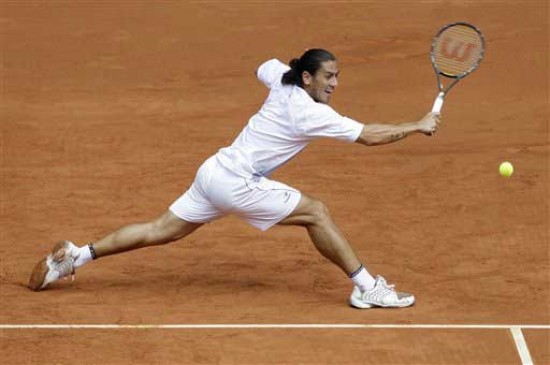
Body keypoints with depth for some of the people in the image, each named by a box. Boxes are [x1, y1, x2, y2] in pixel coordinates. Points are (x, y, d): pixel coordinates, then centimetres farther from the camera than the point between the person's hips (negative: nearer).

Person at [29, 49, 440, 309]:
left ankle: (74, 256, 18)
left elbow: (267, 66, 30)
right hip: (235, 183, -9)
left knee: (159, 231, 15)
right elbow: (368, 135, -17)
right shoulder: (311, 114, -19)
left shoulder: (282, 80, 4)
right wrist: (417, 126, -9)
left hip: (215, 172, 9)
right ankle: (367, 288, -4)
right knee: (316, 212, -7)